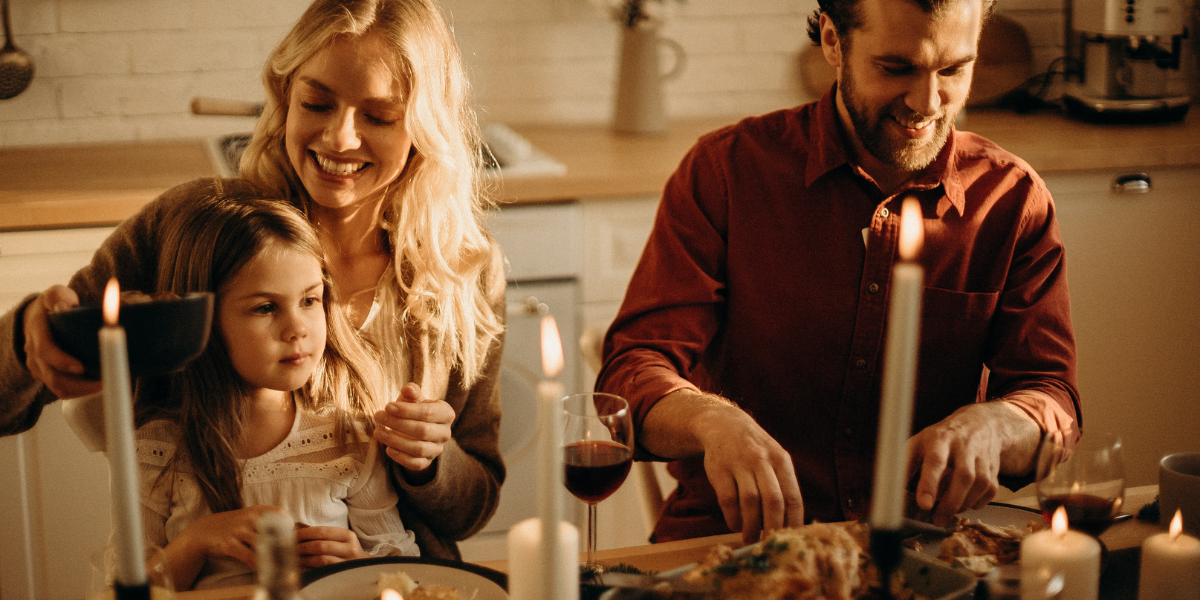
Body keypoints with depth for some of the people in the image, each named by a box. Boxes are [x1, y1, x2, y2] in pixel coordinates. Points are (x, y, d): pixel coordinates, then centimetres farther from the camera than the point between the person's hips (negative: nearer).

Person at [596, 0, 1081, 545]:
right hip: (733, 538, -1)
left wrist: (988, 427, -26)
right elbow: (633, 373, -9)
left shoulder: (1012, 198, 4)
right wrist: (715, 422, -33)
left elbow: (1048, 392, 0)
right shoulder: (726, 169, -2)